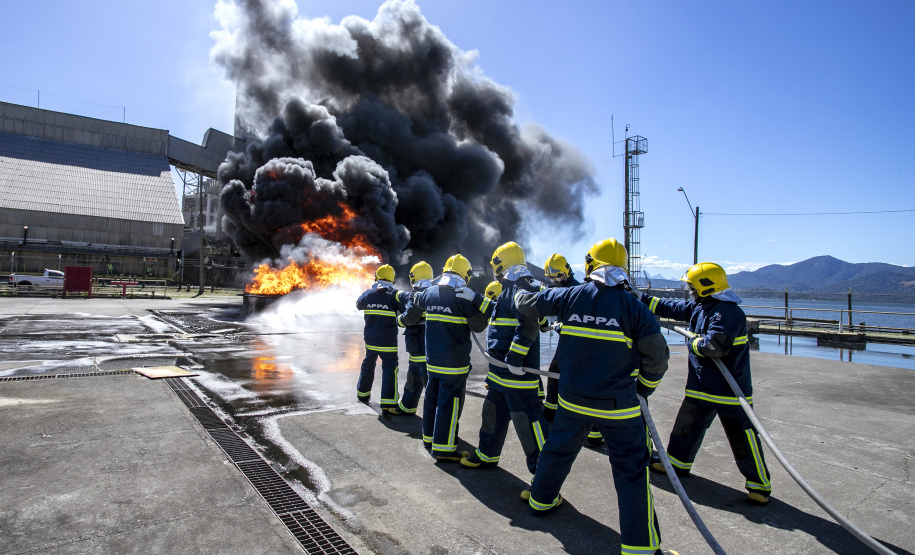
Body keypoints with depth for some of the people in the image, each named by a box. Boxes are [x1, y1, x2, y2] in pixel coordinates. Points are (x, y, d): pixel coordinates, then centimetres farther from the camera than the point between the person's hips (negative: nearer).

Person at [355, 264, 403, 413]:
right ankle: (388, 403, -6)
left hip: (370, 338, 5)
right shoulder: (394, 295, -12)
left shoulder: (368, 293, 1)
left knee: (368, 365, 23)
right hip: (388, 340, -5)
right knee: (390, 369, -2)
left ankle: (363, 393, 39)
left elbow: (359, 304, 20)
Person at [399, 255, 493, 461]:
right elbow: (478, 326, -7)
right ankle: (443, 448, 4)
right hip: (454, 361, -7)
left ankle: (429, 437, 31)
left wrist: (405, 320, 42)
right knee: (450, 402, -1)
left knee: (432, 396, 18)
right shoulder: (464, 296, -15)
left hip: (433, 358, 7)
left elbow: (413, 307, 22)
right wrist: (480, 302, 5)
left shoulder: (428, 292, 4)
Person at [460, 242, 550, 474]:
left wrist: (516, 358, -29)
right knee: (493, 412, 22)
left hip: (517, 371, -11)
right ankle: (487, 454, 40)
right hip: (502, 368, 11)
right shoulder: (511, 288, 16)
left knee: (526, 420, -7)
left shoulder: (520, 288, -17)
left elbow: (529, 325, -29)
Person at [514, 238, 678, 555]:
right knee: (632, 469, 6)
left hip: (573, 398, 4)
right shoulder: (633, 308, -10)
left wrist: (518, 295, 32)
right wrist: (645, 386, 11)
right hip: (618, 404, -3)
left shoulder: (570, 297, -3)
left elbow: (528, 305, 9)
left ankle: (541, 499, 45)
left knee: (559, 448, 24)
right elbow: (657, 355, -6)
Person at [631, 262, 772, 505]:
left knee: (742, 437, 1)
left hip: (730, 389, -9)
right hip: (701, 385, 9)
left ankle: (759, 484, 17)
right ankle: (678, 462, 36)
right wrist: (641, 298, 15)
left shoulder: (728, 312, -22)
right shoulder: (698, 307, 6)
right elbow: (671, 307, 16)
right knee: (687, 425, 18)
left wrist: (694, 343, -13)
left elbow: (715, 346, -32)